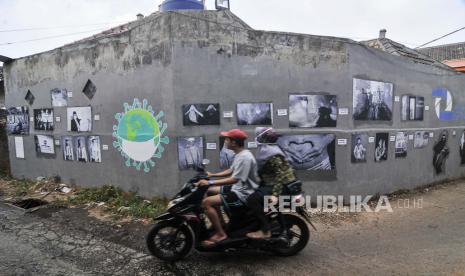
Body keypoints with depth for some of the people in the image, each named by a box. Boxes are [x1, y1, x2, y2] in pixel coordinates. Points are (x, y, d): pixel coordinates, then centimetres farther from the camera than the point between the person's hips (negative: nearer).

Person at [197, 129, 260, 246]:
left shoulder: (244, 157, -24)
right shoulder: (240, 154, 9)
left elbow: (234, 179, -29)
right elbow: (231, 171, 21)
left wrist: (210, 182, -28)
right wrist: (213, 175, 14)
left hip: (243, 194, -11)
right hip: (238, 188, 11)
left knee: (206, 202, -17)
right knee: (211, 191, 22)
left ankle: (220, 233, -6)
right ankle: (219, 223, 28)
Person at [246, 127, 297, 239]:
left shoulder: (273, 155, -19)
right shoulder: (267, 150, 13)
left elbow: (280, 175, -27)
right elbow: (263, 171, 22)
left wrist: (275, 194, -33)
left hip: (283, 185, -11)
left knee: (252, 200, -23)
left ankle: (265, 231, -17)